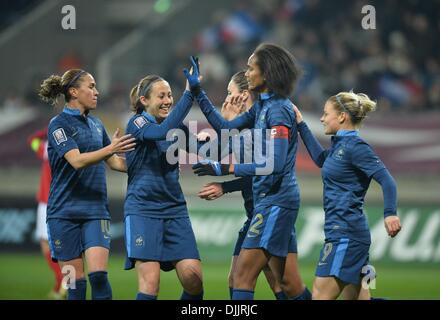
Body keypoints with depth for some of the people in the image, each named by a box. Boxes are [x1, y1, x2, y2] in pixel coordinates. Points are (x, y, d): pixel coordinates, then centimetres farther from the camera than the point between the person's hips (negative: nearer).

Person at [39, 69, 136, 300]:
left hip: (95, 210, 4)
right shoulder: (59, 125, -5)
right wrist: (110, 148, -30)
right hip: (65, 212, -4)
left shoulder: (96, 124, 14)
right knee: (75, 282, -3)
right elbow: (77, 160, -19)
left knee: (98, 275, -12)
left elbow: (114, 162, 21)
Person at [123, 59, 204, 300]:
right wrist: (190, 92, -29)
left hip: (175, 210, 5)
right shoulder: (136, 124, -5)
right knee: (150, 284, -15)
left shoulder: (179, 129, 12)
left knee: (193, 276, -8)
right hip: (142, 210, -5)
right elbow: (163, 131, -26)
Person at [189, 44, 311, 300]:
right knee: (289, 283, 9)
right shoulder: (263, 106, 14)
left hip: (276, 200, -9)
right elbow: (225, 126, 21)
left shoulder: (278, 110, -15)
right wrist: (198, 92, 18)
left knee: (244, 274, -11)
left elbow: (275, 164, -22)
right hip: (268, 199, 9)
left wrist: (226, 169, -22)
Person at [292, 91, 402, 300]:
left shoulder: (355, 146, -12)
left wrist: (390, 213, -34)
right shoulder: (340, 144, 15)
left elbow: (385, 179, -20)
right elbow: (321, 160, 37)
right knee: (357, 298, 8)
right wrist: (301, 125, 36)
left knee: (321, 295, -11)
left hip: (346, 233, -10)